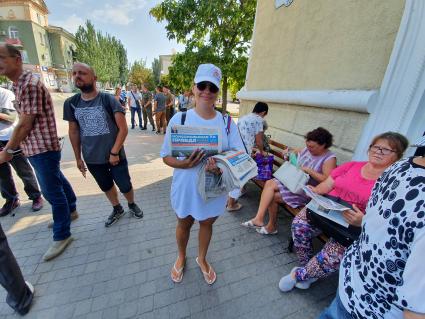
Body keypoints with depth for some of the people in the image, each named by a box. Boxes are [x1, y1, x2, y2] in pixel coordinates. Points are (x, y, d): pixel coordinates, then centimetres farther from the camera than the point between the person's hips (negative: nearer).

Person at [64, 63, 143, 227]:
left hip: (114, 156, -3)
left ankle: (132, 205, 36)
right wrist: (78, 158, 9)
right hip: (92, 159, 4)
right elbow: (73, 132, 9)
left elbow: (123, 129, -13)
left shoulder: (109, 100, -10)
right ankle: (117, 209, 42)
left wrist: (114, 152, -16)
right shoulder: (70, 103, 2)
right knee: (106, 187, 18)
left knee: (125, 186, 5)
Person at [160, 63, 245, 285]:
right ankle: (181, 257, 57)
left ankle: (202, 259, 55)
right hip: (185, 187, 0)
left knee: (207, 223, 23)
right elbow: (166, 156, -8)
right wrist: (184, 164, -28)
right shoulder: (179, 119, -12)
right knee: (184, 224, 23)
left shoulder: (226, 122, -7)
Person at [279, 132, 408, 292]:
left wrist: (363, 222, -27)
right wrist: (314, 191, -14)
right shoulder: (352, 165, 9)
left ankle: (298, 274, 4)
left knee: (332, 256, -26)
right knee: (299, 224, -21)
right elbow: (327, 185, 6)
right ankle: (307, 269, 4)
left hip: (355, 226, -3)